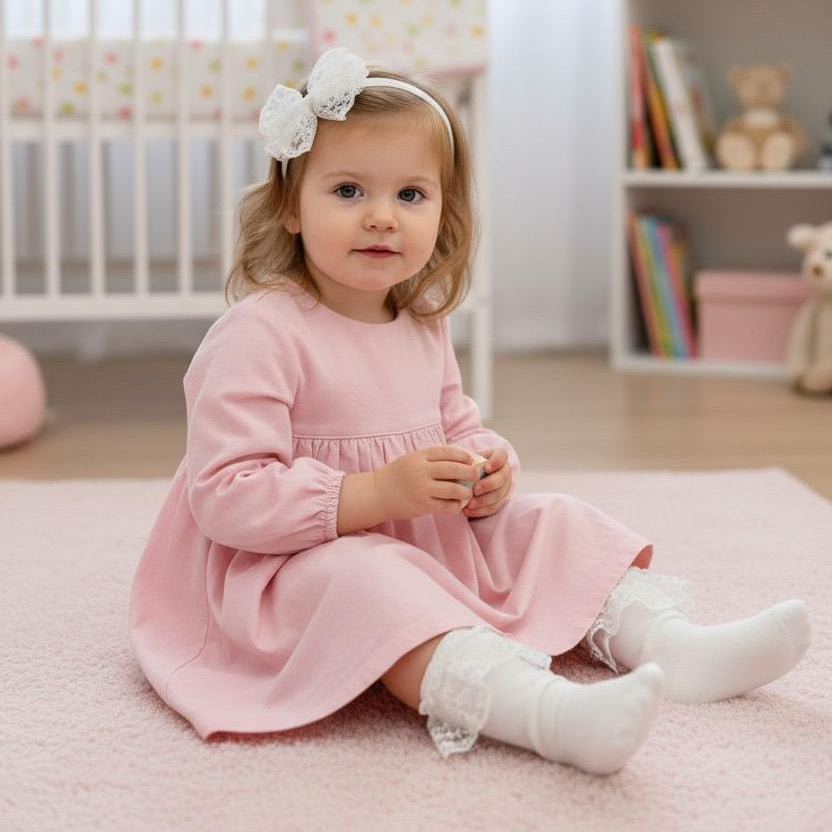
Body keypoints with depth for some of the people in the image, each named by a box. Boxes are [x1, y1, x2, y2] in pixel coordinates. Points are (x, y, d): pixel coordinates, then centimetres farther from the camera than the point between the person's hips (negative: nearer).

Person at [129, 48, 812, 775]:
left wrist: (490, 472, -6)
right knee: (369, 585, -38)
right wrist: (377, 494, -31)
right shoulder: (261, 333, -19)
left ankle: (671, 641, -13)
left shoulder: (425, 328, 8)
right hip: (302, 563, -8)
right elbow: (224, 495, -24)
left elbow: (459, 426, 20)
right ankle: (548, 711, -56)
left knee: (553, 524, 1)